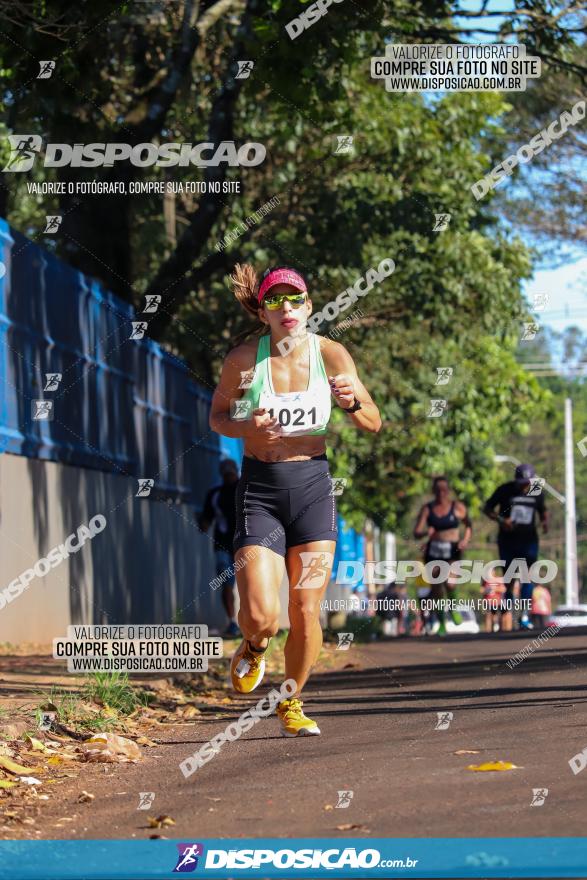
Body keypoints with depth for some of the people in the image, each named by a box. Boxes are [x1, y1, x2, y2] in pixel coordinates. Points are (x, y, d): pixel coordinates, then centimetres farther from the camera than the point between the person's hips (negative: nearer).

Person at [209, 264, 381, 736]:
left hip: (313, 485, 1)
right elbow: (217, 416, 8)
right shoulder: (244, 358, -5)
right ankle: (254, 649, 24)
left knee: (306, 612, -1)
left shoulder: (331, 354, -2)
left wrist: (353, 402, -16)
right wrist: (246, 427, -13)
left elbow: (374, 424, 6)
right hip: (260, 489, -1)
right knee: (260, 616, -13)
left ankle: (292, 703, 22)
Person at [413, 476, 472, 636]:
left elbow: (468, 525, 14)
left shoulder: (457, 507, -1)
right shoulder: (427, 509, 2)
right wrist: (426, 533, -24)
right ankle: (441, 624, 19)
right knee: (436, 589, 2)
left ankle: (453, 608, 5)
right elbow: (416, 532, -2)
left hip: (452, 551, -2)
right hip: (433, 551, 2)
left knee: (449, 582, -25)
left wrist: (465, 539, -4)